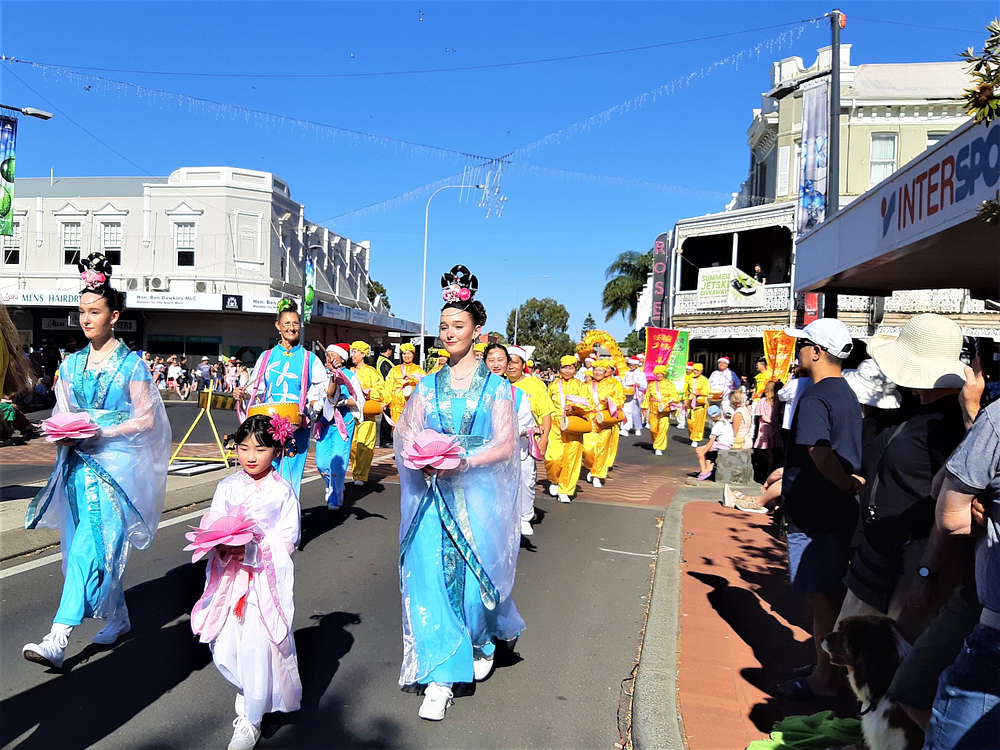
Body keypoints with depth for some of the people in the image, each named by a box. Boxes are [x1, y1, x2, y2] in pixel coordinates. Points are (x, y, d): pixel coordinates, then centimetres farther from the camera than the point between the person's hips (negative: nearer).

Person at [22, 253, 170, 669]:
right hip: (78, 462, 5)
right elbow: (62, 413, 16)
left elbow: (145, 420, -5)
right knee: (100, 544, 10)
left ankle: (58, 639, -14)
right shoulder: (71, 364, 12)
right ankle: (118, 618, 27)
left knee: (88, 545, -13)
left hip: (115, 460, -5)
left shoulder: (131, 364, -3)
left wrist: (100, 431, -16)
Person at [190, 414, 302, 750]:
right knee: (223, 648, 6)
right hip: (229, 577, 4)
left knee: (257, 646, -5)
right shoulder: (227, 487, 4)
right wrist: (221, 544, -18)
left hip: (266, 578, -3)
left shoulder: (282, 491, -5)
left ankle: (250, 720, 15)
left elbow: (286, 540, -8)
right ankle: (247, 690, 38)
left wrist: (252, 550, -21)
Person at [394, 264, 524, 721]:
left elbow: (505, 445, -5)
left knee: (475, 575, 2)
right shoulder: (428, 386, 10)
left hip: (478, 495, -2)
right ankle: (440, 678, 6)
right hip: (433, 495, 2)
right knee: (431, 576, -5)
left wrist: (463, 460, -20)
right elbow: (406, 435, 9)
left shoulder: (496, 387, 1)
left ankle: (484, 642, 37)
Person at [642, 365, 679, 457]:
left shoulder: (669, 384, 3)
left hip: (664, 410, -3)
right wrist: (644, 408, 13)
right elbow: (647, 397, 15)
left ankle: (659, 448, -9)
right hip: (653, 410, 3)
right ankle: (656, 444, 28)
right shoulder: (651, 385, 11)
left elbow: (675, 397, -1)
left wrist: (668, 403, -17)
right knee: (653, 429, 4)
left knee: (663, 428, -14)